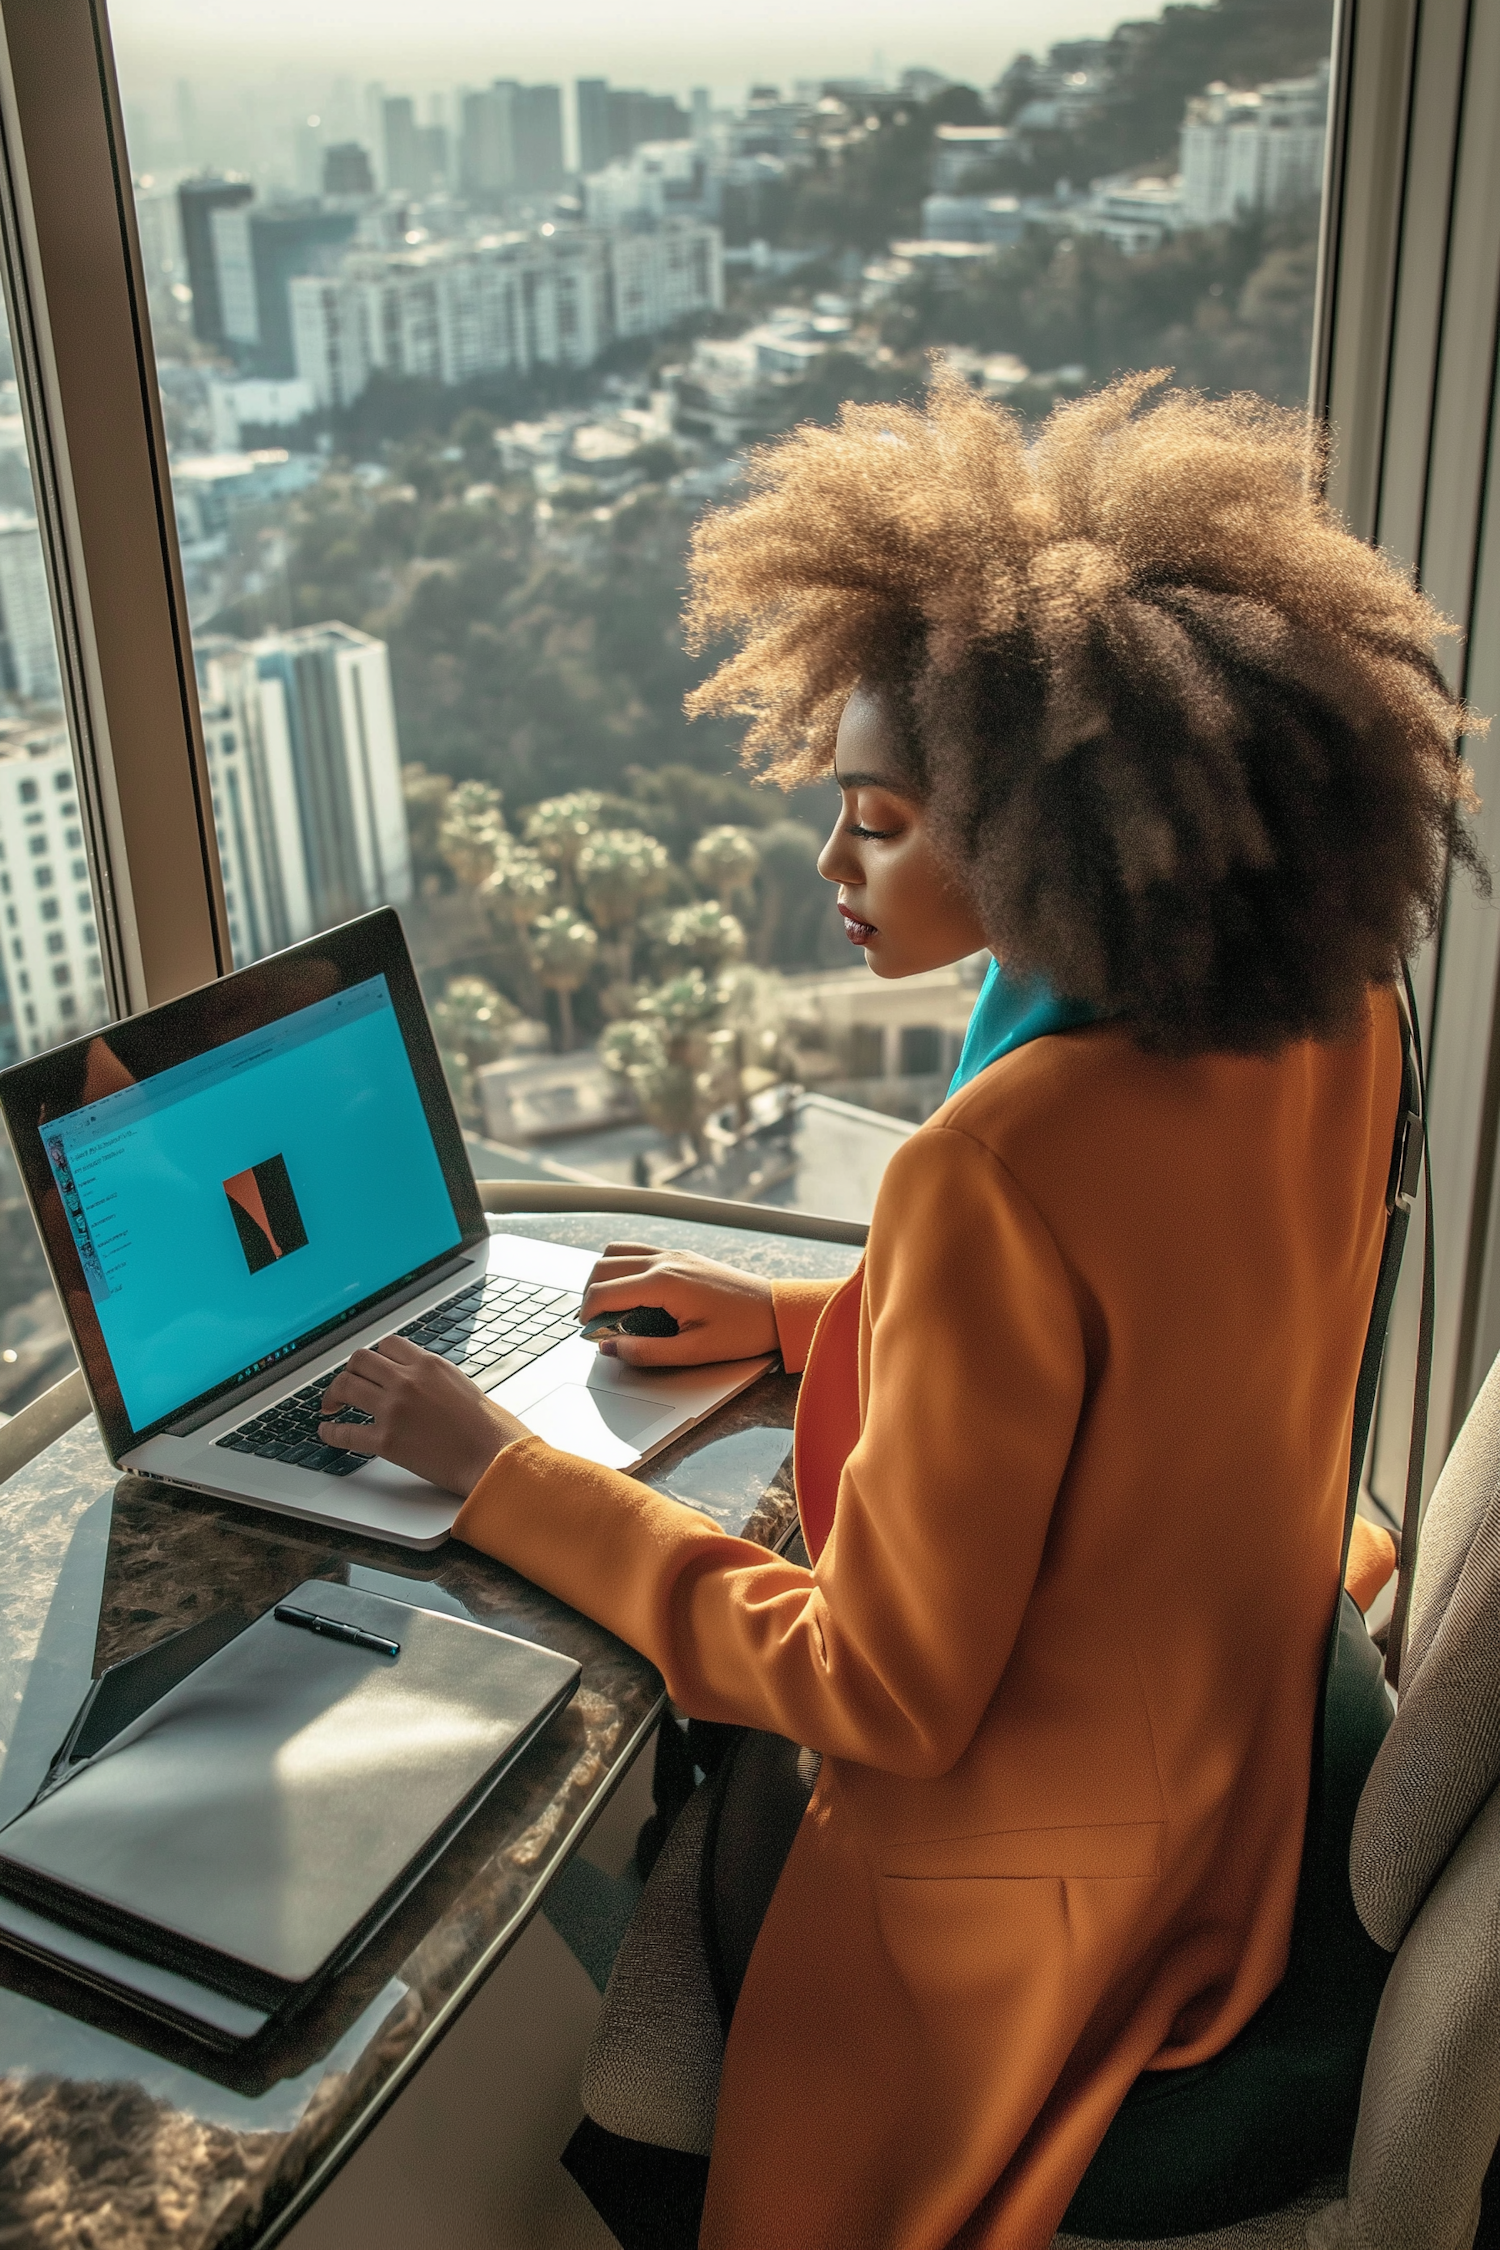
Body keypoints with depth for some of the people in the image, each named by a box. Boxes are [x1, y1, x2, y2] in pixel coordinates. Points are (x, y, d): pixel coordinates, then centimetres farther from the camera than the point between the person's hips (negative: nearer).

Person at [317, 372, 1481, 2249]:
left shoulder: (1000, 1171, -35)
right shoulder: (1327, 1012, -9)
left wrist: (498, 1471, -18)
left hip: (1018, 1897, -8)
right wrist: (803, 1321, 8)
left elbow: (887, 1693, -25)